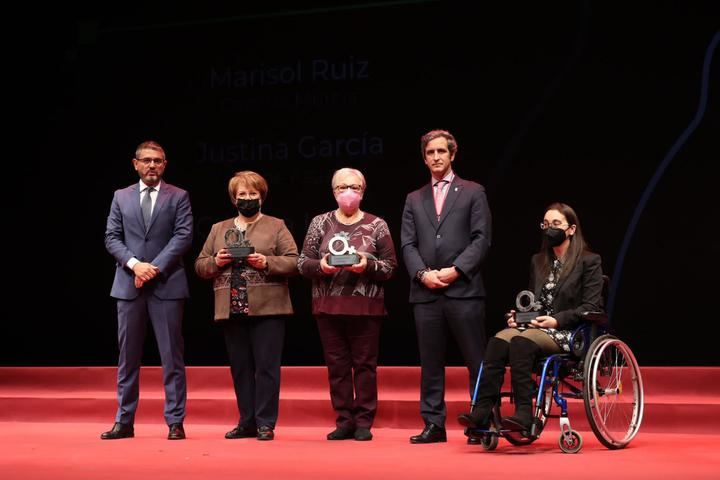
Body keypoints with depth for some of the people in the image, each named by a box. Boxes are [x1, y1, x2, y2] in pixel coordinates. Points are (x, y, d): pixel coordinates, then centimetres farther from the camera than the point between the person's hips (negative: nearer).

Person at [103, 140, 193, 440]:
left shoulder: (178, 197, 6)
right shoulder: (121, 197, 12)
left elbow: (183, 236, -4)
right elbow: (112, 238, 6)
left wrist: (155, 268, -13)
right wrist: (134, 264, -11)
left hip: (167, 285, -2)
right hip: (128, 286, 2)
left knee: (172, 356, -1)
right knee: (128, 356, 6)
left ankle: (175, 422, 4)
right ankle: (124, 421, 12)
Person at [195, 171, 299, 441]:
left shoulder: (276, 227, 6)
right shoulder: (218, 229, 17)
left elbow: (294, 262, -1)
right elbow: (200, 265, 16)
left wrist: (267, 262, -16)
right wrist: (215, 262, -5)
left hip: (266, 308, -4)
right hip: (231, 309, 4)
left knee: (266, 366, -3)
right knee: (240, 368, 7)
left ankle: (265, 423, 2)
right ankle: (247, 422, 15)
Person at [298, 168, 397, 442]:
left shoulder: (376, 225, 6)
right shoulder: (320, 223, 9)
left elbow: (390, 265, 3)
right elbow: (303, 262, 7)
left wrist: (369, 265, -15)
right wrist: (320, 266, -13)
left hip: (365, 306, -2)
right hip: (328, 306, 2)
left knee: (365, 364, 1)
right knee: (336, 364, 5)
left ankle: (364, 422, 9)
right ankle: (344, 421, 13)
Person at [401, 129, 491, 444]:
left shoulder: (473, 193, 8)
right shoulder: (414, 200, 18)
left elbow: (482, 239, 0)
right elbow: (407, 244, 10)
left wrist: (455, 270, -11)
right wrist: (423, 273, -7)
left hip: (463, 289, -3)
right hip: (425, 292, 3)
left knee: (477, 361, -2)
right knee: (430, 363, 5)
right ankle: (434, 425, 10)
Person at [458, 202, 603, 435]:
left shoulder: (589, 261, 3)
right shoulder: (538, 261, 22)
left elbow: (591, 307, -5)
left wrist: (557, 320, -17)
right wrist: (516, 315, 5)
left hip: (568, 333, -6)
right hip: (536, 327, 6)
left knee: (521, 342, -35)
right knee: (498, 340, -27)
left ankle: (524, 414, -39)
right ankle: (482, 412, -37)